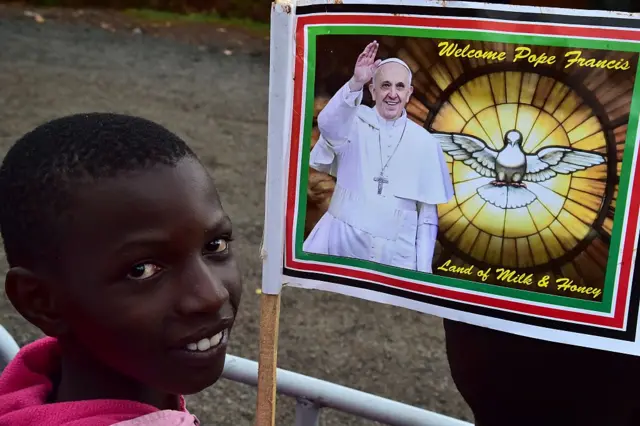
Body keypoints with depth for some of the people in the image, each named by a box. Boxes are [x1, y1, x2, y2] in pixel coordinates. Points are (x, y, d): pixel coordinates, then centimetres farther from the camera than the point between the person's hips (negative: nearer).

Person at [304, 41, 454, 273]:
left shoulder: (425, 142, 3)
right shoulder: (354, 123, -1)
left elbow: (428, 214, 5)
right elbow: (328, 126, -26)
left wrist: (423, 269, -1)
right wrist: (355, 83, -39)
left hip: (396, 253, 1)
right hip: (342, 242, -1)